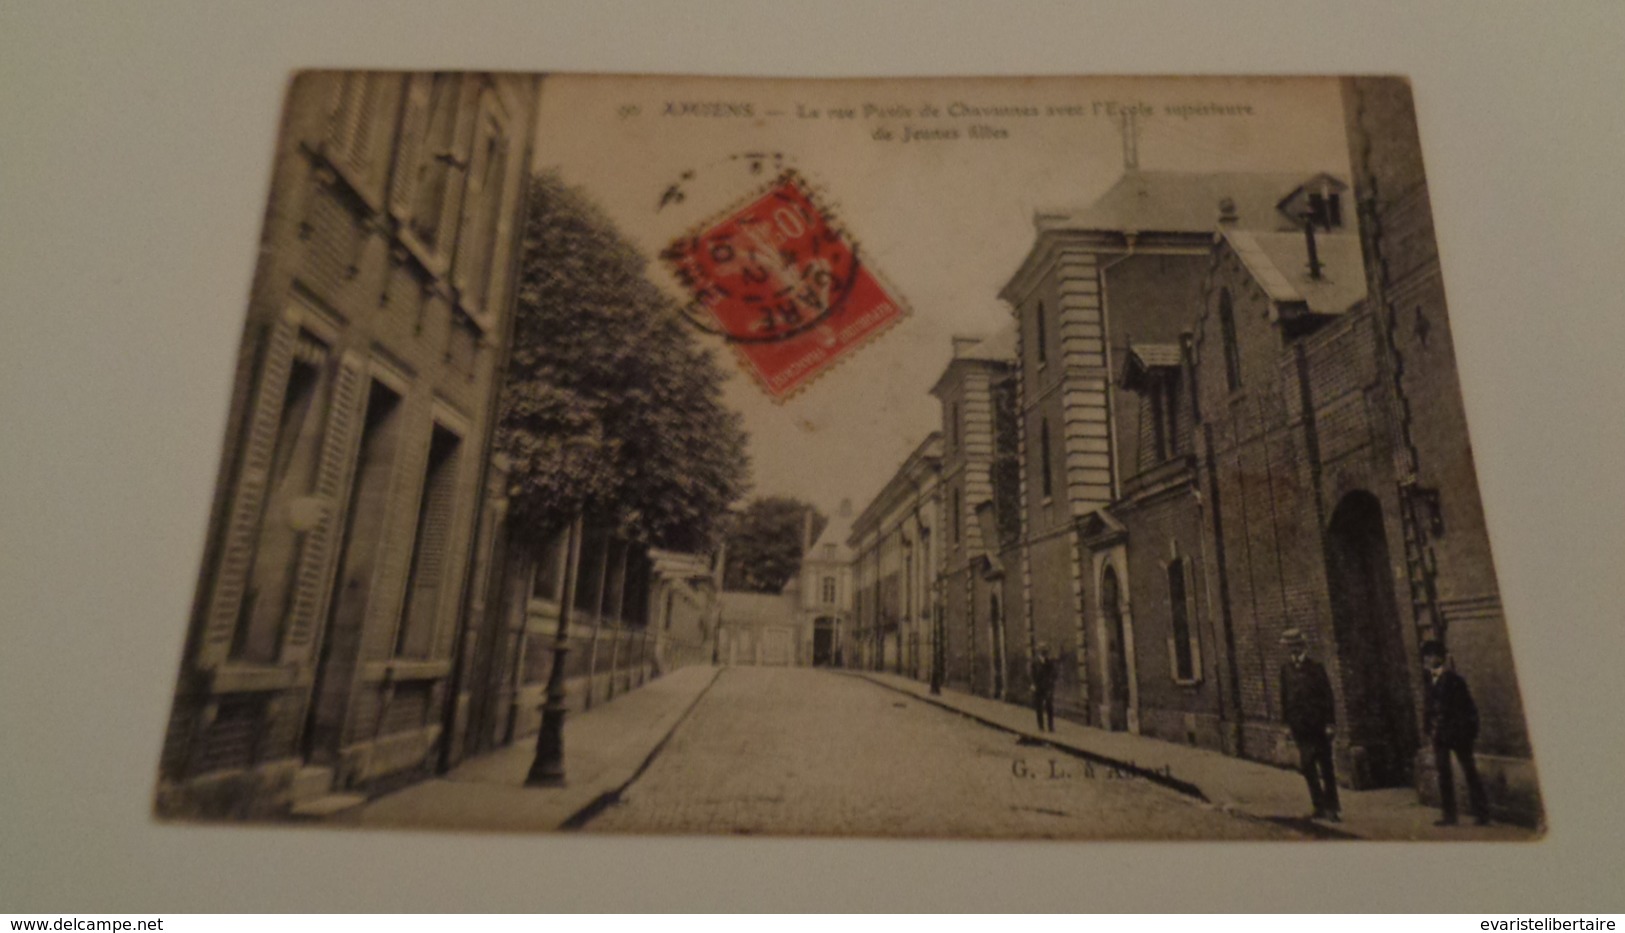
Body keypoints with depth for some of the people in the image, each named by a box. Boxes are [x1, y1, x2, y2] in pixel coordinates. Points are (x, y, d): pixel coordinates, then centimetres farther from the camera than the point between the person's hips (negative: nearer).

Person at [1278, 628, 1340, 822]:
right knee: (1307, 766, 3)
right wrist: (1286, 722, 6)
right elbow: (1285, 698, 8)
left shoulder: (1315, 667, -4)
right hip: (1300, 727, 3)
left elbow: (1328, 696, -5)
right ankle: (1320, 807, 14)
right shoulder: (1286, 670, 5)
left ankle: (1332, 807, 15)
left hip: (1318, 725, -3)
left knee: (1326, 767, 5)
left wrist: (1330, 722, -9)